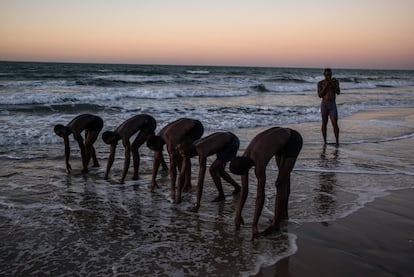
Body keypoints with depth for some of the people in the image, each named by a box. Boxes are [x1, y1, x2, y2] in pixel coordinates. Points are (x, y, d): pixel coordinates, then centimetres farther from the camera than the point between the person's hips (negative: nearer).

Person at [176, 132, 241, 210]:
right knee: (219, 170, 18)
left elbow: (201, 180, -39)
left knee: (212, 169, -15)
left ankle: (221, 195, 6)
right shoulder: (187, 150, -14)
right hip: (222, 140, 8)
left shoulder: (201, 152, -39)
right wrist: (179, 195, -8)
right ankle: (237, 187, 41)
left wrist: (197, 204, -35)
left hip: (233, 143, -8)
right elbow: (181, 174, -8)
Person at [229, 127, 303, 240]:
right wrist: (238, 215, -3)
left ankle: (275, 224, -2)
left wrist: (254, 226, -27)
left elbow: (260, 196, -32)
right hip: (281, 136, 8)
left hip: (293, 141, -8)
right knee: (284, 177, 21)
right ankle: (284, 212, 38)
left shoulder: (259, 164, -35)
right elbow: (244, 190, -5)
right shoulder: (243, 159, -13)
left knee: (280, 183, -12)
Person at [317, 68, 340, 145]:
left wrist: (334, 84, -24)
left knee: (335, 124, -6)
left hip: (333, 105, 1)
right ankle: (325, 141, 16)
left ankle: (337, 142, 3)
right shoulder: (320, 83, 0)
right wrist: (325, 86, -18)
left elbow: (338, 92, -8)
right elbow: (320, 95, -8)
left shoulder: (335, 81, 3)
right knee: (324, 123, 5)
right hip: (324, 104, -1)